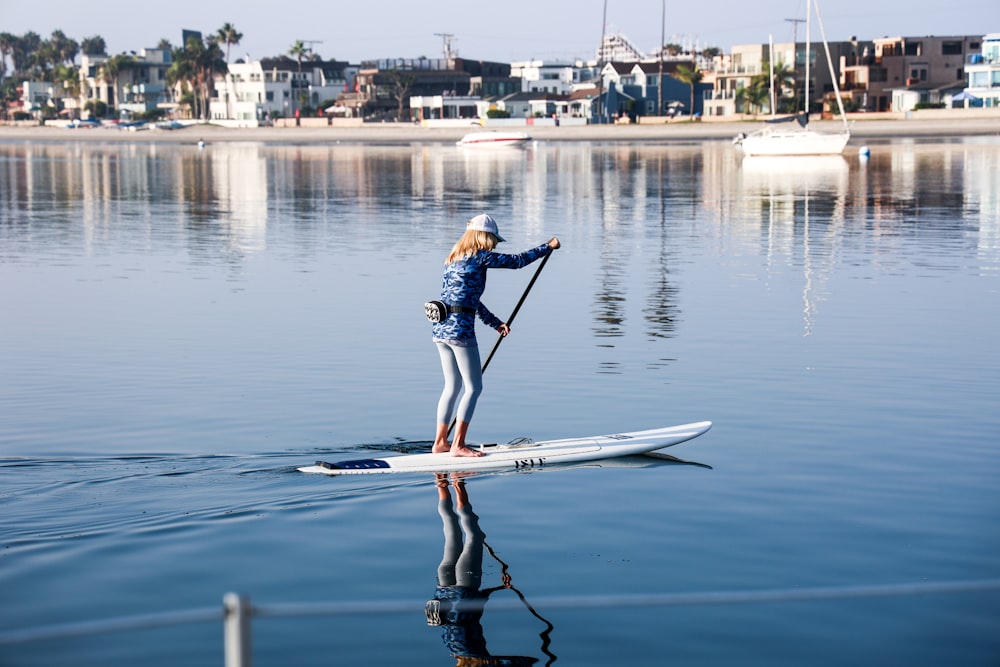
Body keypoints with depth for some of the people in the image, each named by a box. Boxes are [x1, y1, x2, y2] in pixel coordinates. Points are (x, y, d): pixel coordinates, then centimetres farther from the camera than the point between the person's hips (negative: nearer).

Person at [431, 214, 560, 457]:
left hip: (440, 328, 9)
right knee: (473, 387, -1)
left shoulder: (454, 259, 19)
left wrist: (495, 323, 27)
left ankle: (440, 442, 18)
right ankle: (458, 445, -2)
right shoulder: (480, 257, -7)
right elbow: (517, 261, -1)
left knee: (452, 387, 16)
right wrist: (548, 247, 12)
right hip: (460, 328, -9)